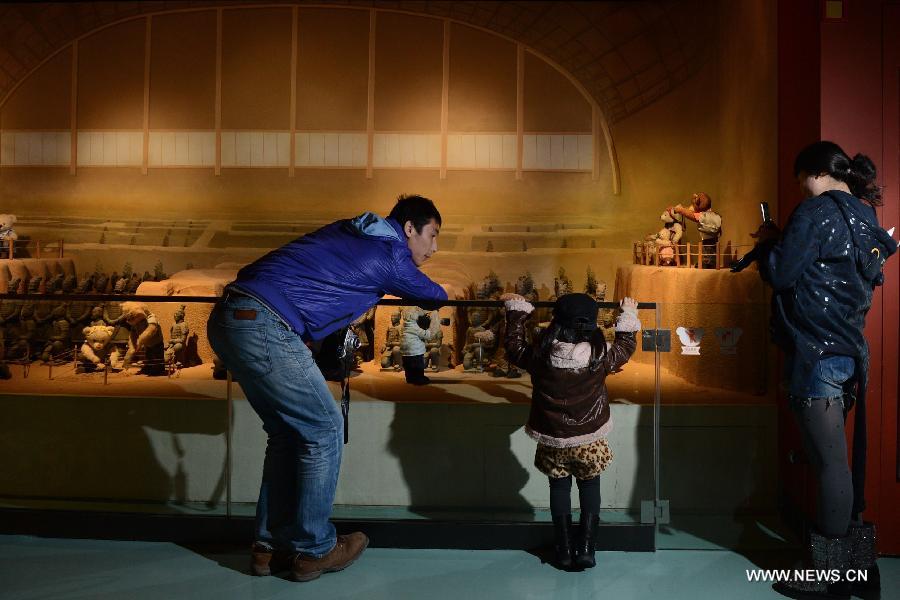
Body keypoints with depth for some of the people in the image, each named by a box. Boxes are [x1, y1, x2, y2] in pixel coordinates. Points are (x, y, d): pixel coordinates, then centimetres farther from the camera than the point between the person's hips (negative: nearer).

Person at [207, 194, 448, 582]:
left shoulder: (350, 232, 21)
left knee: (287, 432, 17)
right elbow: (435, 296, 18)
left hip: (227, 318, 9)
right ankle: (314, 550, 16)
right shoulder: (391, 256, 1)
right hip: (264, 327, -9)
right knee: (324, 430, 4)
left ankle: (271, 546, 25)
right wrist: (442, 293, 40)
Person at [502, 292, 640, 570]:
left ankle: (565, 550, 24)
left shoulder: (539, 355, -18)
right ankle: (586, 547, 19)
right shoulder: (601, 357, -18)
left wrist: (516, 309, 13)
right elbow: (626, 346, 4)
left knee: (559, 487, 18)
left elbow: (514, 346, 3)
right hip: (590, 440, 0)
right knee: (590, 486, 20)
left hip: (552, 440, 1)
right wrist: (628, 315, 18)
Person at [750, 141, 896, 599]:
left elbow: (781, 274, -14)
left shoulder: (818, 210, -11)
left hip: (817, 354, -9)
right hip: (850, 352, 9)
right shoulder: (863, 218, 16)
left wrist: (767, 242, 4)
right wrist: (780, 243, 16)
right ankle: (855, 558, 27)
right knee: (839, 459, 17)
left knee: (829, 462, -3)